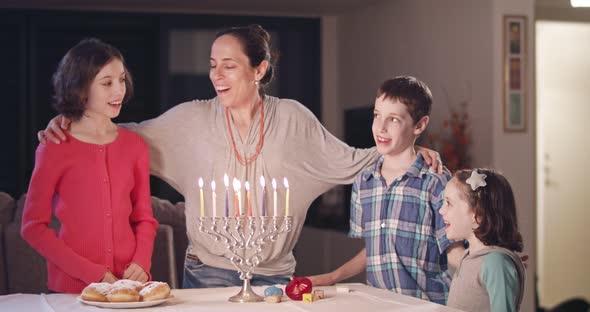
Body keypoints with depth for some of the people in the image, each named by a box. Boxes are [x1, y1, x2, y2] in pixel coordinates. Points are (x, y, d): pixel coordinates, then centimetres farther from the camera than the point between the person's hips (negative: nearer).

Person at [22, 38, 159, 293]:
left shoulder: (135, 145, 5)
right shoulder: (55, 149, -7)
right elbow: (33, 227, -6)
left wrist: (141, 264, -7)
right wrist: (94, 274, -12)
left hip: (129, 285, 3)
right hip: (72, 287, -3)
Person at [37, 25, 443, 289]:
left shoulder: (293, 119, 1)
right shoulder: (193, 119, -1)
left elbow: (346, 161, 6)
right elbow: (129, 137, 6)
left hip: (274, 274, 0)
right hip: (208, 272, 0)